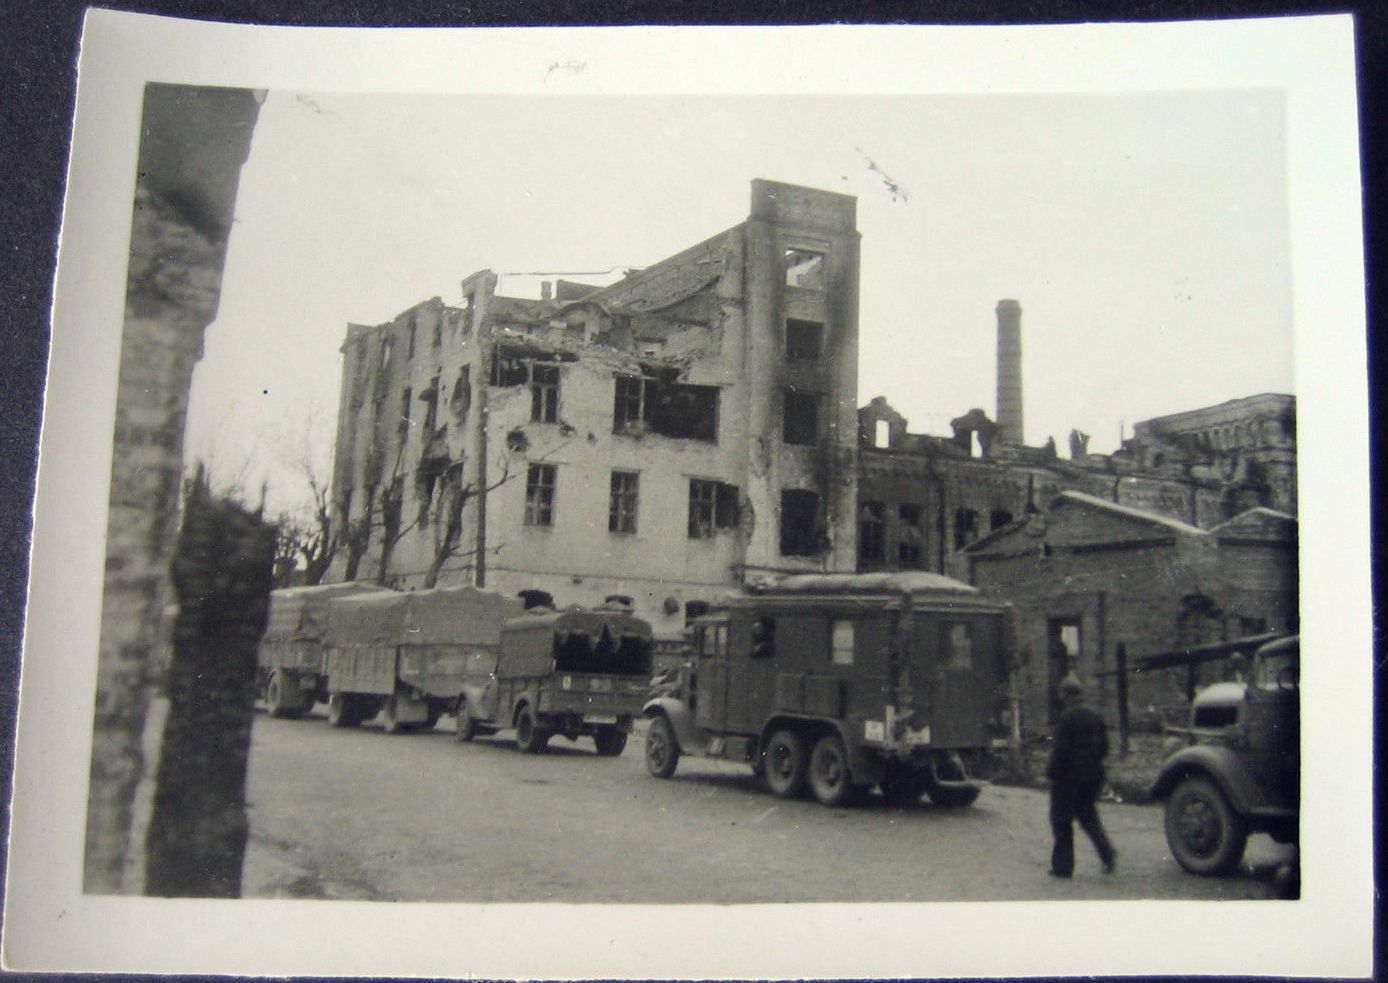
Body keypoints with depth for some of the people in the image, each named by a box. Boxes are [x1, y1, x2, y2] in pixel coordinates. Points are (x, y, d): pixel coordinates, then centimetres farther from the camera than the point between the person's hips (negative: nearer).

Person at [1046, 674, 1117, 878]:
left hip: (1069, 777, -7)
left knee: (1062, 821, 4)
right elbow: (1104, 746, 11)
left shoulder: (1067, 717, -17)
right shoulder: (1095, 715, 6)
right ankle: (1107, 852, 0)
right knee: (1088, 815, 19)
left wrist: (1051, 773, -8)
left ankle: (1062, 866, 6)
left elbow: (1060, 750, -18)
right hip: (1093, 775, 7)